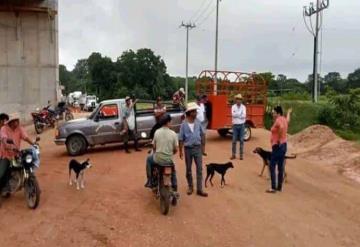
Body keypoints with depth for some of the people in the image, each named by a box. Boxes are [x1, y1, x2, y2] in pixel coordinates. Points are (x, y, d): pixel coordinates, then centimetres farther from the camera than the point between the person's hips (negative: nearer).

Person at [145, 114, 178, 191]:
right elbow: (176, 149, -6)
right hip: (168, 159, 0)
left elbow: (154, 146, 2)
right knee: (173, 167, 34)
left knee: (149, 159, 33)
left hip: (158, 158, 0)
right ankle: (174, 185, 35)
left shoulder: (157, 132, -8)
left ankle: (150, 181, 32)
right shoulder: (173, 133, -10)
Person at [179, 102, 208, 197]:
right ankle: (190, 187, 29)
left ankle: (199, 189, 7)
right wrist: (180, 151, -6)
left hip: (197, 148, 2)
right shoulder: (184, 124, -11)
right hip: (188, 149, -2)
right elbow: (181, 139, -6)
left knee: (199, 169, 1)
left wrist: (201, 145, 11)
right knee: (188, 169, 11)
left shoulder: (198, 122, -3)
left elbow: (201, 134, 10)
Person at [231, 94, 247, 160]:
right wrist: (240, 114, -13)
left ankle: (241, 155, 10)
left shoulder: (243, 107, 2)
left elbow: (244, 116, -11)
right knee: (234, 140, 3)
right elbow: (233, 114, -13)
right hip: (235, 125, 0)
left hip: (242, 125, 0)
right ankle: (233, 154, 11)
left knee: (241, 140, 3)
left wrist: (236, 115, -13)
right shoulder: (233, 107, 2)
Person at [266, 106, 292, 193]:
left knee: (272, 166, -7)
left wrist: (279, 139, -27)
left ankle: (273, 188, -8)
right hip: (283, 145, 10)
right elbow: (287, 120, 38)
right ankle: (279, 187, 20)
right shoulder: (284, 119, 11)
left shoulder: (278, 120, -16)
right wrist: (289, 113, 58)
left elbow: (282, 127, -39)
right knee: (280, 167, 13)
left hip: (278, 146, -10)